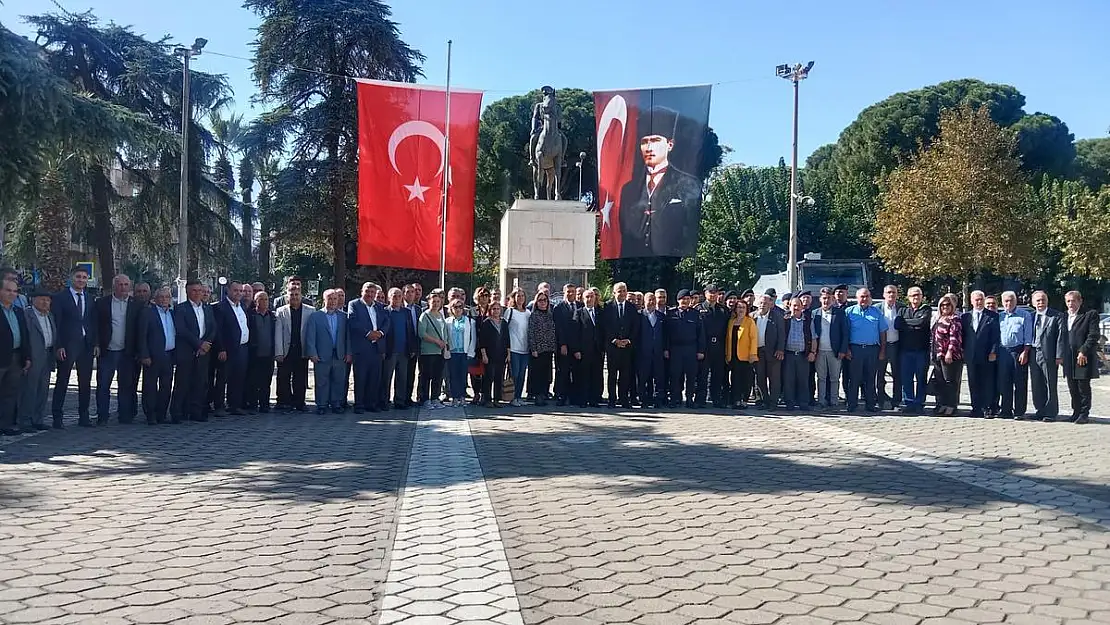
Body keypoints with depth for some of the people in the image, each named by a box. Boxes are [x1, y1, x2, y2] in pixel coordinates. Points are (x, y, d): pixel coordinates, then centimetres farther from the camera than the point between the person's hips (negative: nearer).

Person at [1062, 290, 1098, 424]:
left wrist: (1083, 352, -16)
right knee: (1072, 388, 10)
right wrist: (1061, 355, 7)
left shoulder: (1090, 314, -3)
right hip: (1069, 358, 6)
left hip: (1084, 358, -5)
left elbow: (1093, 336, -10)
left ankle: (1084, 414, 7)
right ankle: (1076, 412, 19)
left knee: (1084, 387, 0)